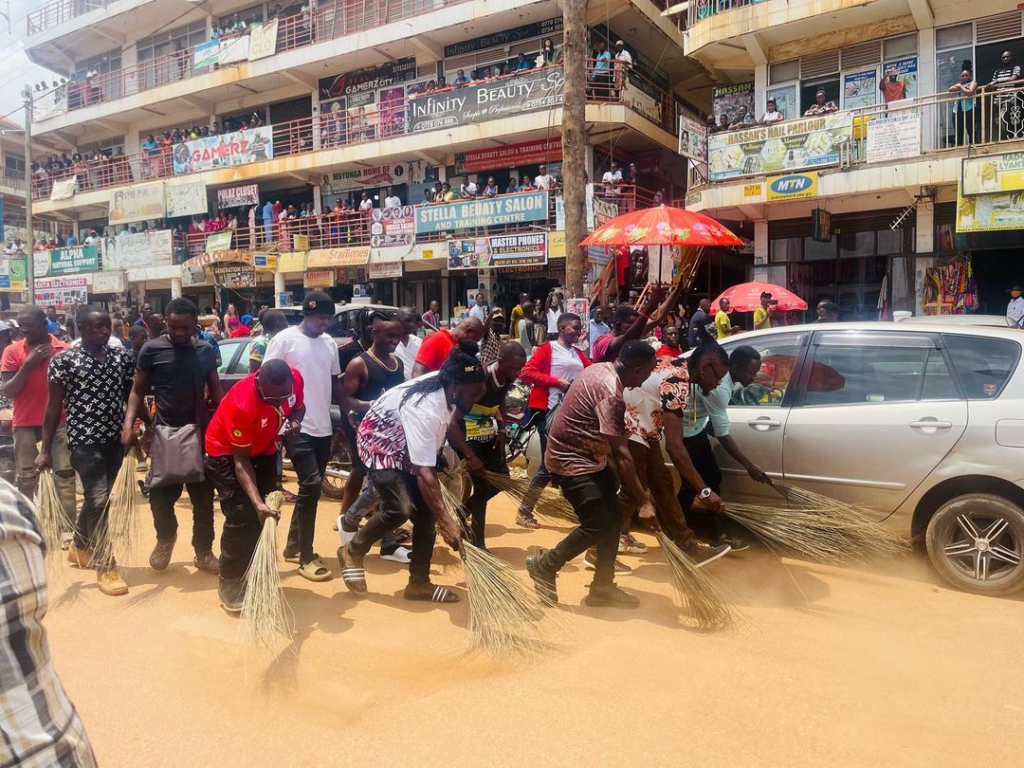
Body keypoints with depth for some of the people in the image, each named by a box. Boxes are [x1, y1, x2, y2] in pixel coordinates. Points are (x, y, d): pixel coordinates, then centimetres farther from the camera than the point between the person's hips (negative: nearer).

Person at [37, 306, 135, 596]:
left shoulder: (122, 356, 4)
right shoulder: (64, 360, -6)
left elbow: (132, 396, 9)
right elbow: (54, 407, -5)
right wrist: (45, 449, -7)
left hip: (116, 438, 5)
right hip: (85, 440, -5)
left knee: (96, 498, 18)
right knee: (99, 499, -10)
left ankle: (79, 547, 41)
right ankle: (105, 566, 0)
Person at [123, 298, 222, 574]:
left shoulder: (206, 351, 3)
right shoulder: (152, 349, -4)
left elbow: (216, 392, 8)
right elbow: (138, 390, 0)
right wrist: (128, 422, -14)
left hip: (200, 433, 2)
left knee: (203, 496, 7)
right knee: (160, 494, 1)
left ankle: (203, 552, 22)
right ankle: (166, 537, 32)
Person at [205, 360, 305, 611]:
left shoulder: (295, 378, -24)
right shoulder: (241, 404, -39)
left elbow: (298, 406, 2)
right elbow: (241, 461, -31)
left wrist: (295, 421, -23)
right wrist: (257, 502, -42)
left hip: (264, 448, 6)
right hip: (227, 452, -6)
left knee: (265, 516, 7)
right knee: (242, 517, -16)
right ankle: (230, 582, 0)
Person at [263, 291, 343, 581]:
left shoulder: (329, 343, 10)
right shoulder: (285, 339, -8)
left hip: (323, 427, 7)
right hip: (297, 426, -7)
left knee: (311, 487, 13)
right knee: (311, 485, -11)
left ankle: (293, 546, 29)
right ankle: (306, 557, -1)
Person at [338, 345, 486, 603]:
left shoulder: (447, 389, -14)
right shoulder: (426, 410, -38)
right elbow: (424, 473, -42)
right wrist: (446, 522, -43)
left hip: (409, 443, 8)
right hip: (380, 442, -8)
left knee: (426, 509, -1)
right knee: (400, 508, -24)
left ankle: (419, 582, 9)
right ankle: (352, 551, 2)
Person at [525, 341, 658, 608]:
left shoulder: (601, 369, 1)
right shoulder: (610, 393, -27)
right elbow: (622, 455, -29)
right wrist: (644, 501, -26)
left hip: (586, 456, 10)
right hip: (573, 462, -10)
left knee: (613, 519, 9)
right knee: (596, 526, -9)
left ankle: (602, 588, 19)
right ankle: (544, 566, 11)